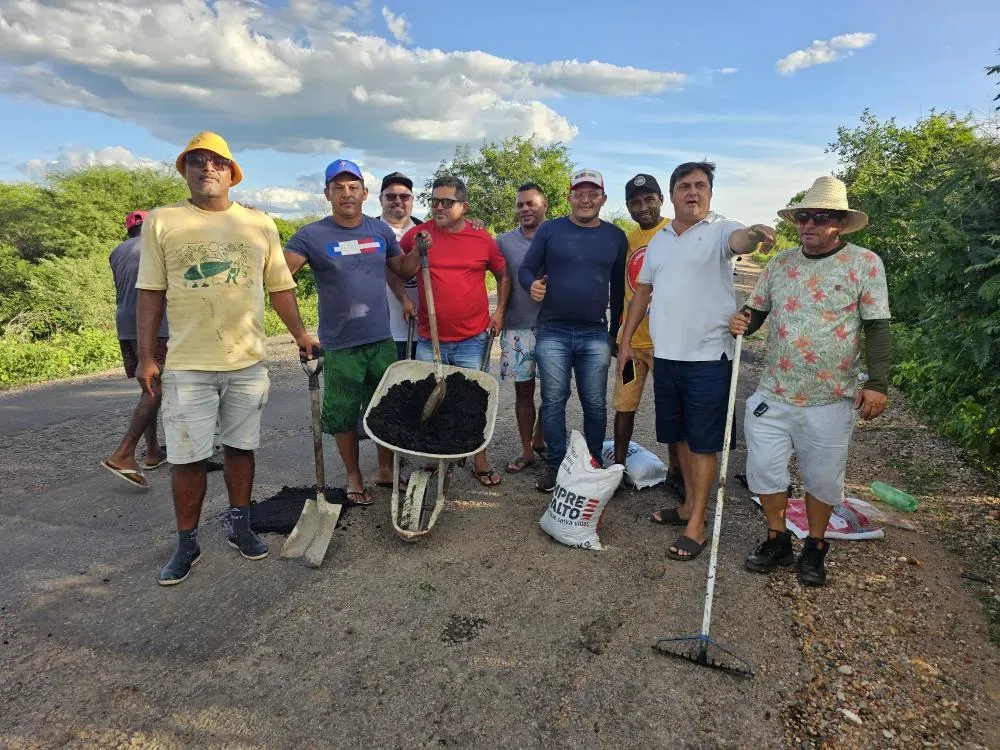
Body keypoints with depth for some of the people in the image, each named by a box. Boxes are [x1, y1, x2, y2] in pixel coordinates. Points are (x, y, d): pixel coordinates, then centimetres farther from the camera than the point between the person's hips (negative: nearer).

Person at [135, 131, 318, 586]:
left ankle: (240, 524, 28)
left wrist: (300, 334, 3)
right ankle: (186, 543, 19)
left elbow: (280, 288, 11)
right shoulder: (161, 222, 2)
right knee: (187, 457, 3)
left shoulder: (260, 225, 7)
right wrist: (146, 357, -2)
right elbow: (151, 293, 1)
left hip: (247, 362, 2)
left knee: (240, 447, 12)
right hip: (187, 365, -1)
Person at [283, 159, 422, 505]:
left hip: (382, 340, 3)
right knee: (343, 414, 8)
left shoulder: (382, 231, 6)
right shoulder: (312, 235, -6)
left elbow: (403, 271, 15)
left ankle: (386, 469, 32)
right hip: (339, 346, -3)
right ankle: (353, 477, 27)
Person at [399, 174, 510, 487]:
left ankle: (480, 462, 22)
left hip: (472, 339, 0)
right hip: (429, 340, 1)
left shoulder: (483, 238, 1)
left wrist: (499, 311, 5)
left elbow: (503, 276, 13)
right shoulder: (417, 234, 1)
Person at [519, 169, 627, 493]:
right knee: (553, 402, 4)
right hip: (553, 332, -1)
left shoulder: (616, 237, 9)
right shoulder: (549, 230, 3)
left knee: (595, 404, 6)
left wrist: (616, 331, 13)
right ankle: (555, 465, 18)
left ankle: (594, 465, 21)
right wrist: (532, 285, -19)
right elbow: (526, 269, 5)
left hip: (596, 335, 1)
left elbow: (619, 287, 13)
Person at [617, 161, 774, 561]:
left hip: (707, 356, -6)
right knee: (680, 436, 16)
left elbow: (738, 240, -30)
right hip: (665, 354, 6)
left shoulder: (719, 230, -5)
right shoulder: (660, 239, 13)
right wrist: (626, 340, 15)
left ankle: (696, 525, 9)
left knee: (703, 442, 1)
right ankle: (689, 503, 33)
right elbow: (642, 291, 18)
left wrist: (754, 233, -54)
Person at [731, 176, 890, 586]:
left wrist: (878, 384, -13)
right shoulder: (779, 264, 6)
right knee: (763, 470, 8)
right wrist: (741, 323, -11)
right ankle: (777, 539, 30)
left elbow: (877, 328, -5)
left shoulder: (865, 263, -4)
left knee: (822, 478, 11)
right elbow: (756, 311, 13)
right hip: (772, 395, 3)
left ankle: (815, 547, 33)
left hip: (830, 401, -3)